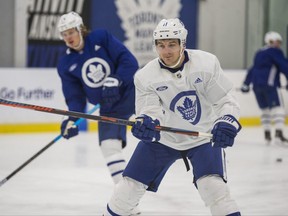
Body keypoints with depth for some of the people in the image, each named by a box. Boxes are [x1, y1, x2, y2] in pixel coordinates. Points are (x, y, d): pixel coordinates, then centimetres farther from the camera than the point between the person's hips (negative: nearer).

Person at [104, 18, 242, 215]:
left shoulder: (206, 63, -18)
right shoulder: (146, 76, -14)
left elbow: (226, 99, -13)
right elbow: (150, 111, -18)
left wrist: (228, 122, -32)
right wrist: (145, 124, -42)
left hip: (204, 135, -2)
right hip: (163, 138, 2)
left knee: (212, 185, -22)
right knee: (131, 184, 2)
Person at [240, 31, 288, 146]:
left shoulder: (259, 53, 23)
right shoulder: (275, 51, 0)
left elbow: (252, 69, 27)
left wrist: (246, 84, 31)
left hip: (256, 85, 8)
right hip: (269, 84, -8)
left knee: (265, 109, 17)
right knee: (277, 107, -11)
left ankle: (267, 135, 15)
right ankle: (279, 134, -25)